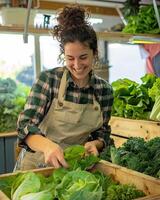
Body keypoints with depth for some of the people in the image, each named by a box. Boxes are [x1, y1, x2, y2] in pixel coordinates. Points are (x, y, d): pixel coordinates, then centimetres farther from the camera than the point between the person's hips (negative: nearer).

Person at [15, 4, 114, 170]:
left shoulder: (104, 90, -3)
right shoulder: (48, 79, -11)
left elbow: (102, 132, 6)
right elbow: (25, 125, -15)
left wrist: (94, 144, -16)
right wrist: (48, 145, -34)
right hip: (38, 164, -2)